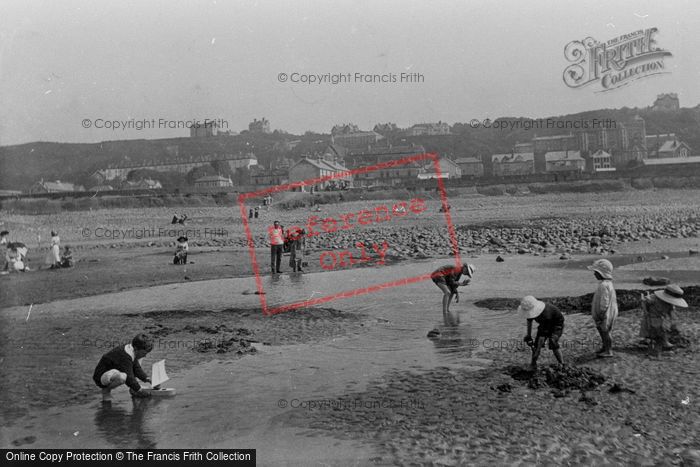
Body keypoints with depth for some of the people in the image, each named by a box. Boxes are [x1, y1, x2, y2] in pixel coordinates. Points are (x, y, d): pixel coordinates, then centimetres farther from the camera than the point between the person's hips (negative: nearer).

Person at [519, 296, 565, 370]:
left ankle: (562, 365, -7)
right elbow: (529, 321, 1)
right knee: (536, 344, -7)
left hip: (557, 324, -6)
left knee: (553, 345, -22)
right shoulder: (530, 309, -22)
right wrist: (529, 336, 7)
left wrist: (536, 352, -34)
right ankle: (533, 365, 2)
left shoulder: (545, 314, -42)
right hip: (544, 324, 6)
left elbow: (543, 334, -38)